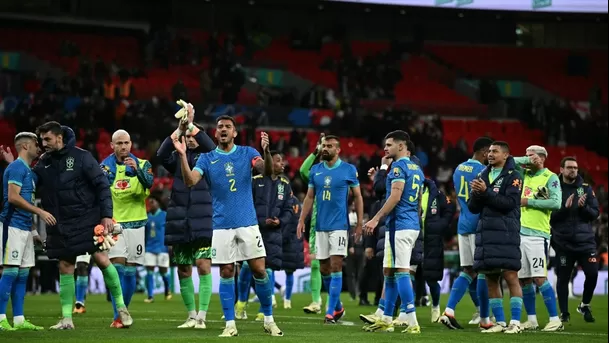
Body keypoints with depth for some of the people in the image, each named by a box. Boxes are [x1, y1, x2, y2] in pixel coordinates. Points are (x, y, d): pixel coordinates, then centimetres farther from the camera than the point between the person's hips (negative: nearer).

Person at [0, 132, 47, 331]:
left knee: (23, 274, 8)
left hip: (25, 228, 10)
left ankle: (18, 319, 11)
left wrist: (33, 231, 19)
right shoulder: (17, 168, -10)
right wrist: (40, 212, -20)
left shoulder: (28, 171, 19)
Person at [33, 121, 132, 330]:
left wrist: (106, 215, -13)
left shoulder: (81, 157, -7)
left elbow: (102, 185, -8)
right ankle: (66, 318, 6)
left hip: (87, 220, -4)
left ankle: (121, 307, 6)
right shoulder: (43, 163, 6)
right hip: (60, 225, 4)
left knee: (102, 260, -9)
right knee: (65, 269, 3)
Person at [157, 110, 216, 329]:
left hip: (202, 223, -3)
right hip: (179, 223, 3)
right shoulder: (177, 158, 10)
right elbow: (162, 154, -11)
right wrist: (179, 129, -21)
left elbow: (212, 148, -19)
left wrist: (191, 125, -21)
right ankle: (191, 316, 18)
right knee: (183, 271, 7)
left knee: (203, 266, -11)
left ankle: (202, 316, -8)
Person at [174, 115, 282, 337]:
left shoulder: (247, 153, 4)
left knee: (259, 270, -3)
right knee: (226, 273, 0)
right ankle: (230, 324, 5)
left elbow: (267, 171, -12)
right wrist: (182, 155, -23)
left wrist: (266, 151, -31)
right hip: (222, 225, 0)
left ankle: (269, 319, 10)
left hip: (248, 223, 0)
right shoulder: (207, 159, 5)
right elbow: (190, 181, -9)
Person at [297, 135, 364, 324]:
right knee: (324, 268, 7)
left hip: (339, 225, -4)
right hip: (321, 226, 4)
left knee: (336, 266, -11)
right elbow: (310, 197, 14)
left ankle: (331, 312, -10)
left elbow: (358, 197, 3)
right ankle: (338, 306, 23)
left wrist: (359, 223, -1)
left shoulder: (349, 170, -2)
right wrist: (301, 220, 5)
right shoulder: (315, 170, 9)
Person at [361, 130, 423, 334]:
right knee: (389, 272, 14)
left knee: (401, 272, -10)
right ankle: (386, 320, 18)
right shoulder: (416, 169, 19)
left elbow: (395, 197, -19)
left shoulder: (399, 166, -9)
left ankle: (412, 322, -14)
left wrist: (376, 219, -19)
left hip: (399, 225, -10)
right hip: (413, 224, 10)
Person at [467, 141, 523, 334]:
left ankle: (515, 322, -8)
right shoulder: (482, 176, 16)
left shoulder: (512, 176, -2)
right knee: (491, 280, 7)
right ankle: (500, 322, 13)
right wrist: (476, 194, -6)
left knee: (511, 277, -10)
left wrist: (486, 192, -16)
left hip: (505, 233, -6)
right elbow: (472, 208, 14)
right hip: (485, 233, 6)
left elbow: (509, 203, -14)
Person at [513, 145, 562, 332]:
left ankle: (555, 320, -8)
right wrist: (526, 161, 1)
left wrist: (529, 201, -10)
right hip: (520, 233, 6)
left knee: (539, 278, -12)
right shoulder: (525, 174, 14)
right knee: (524, 279, 8)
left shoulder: (550, 178, -3)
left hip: (537, 235, -6)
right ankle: (531, 320, 15)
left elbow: (556, 203, -14)